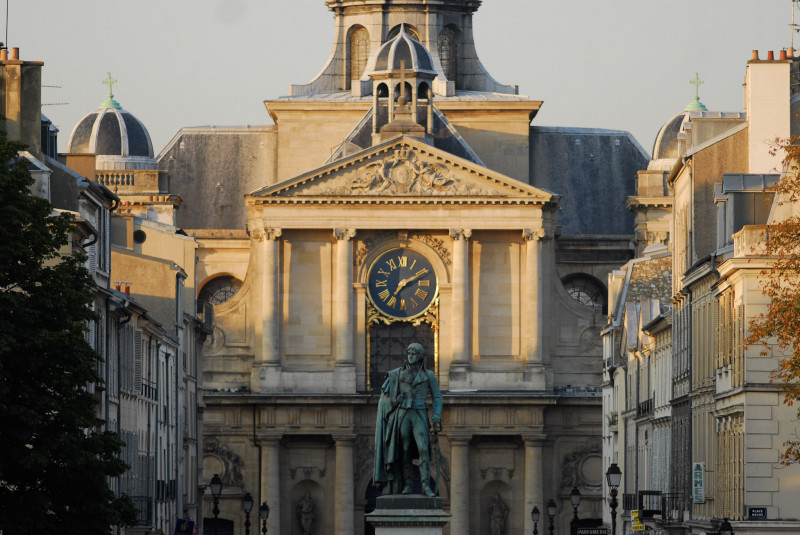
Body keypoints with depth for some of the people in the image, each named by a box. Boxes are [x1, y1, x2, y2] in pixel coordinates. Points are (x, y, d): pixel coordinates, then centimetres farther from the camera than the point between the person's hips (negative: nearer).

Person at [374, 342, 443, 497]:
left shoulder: (429, 375, 6)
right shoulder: (398, 373, 9)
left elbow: (437, 397, 6)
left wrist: (437, 416, -7)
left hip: (419, 416, -1)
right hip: (402, 415, 1)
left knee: (423, 449, -15)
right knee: (404, 451, 0)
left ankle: (426, 485, -18)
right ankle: (407, 484, 9)